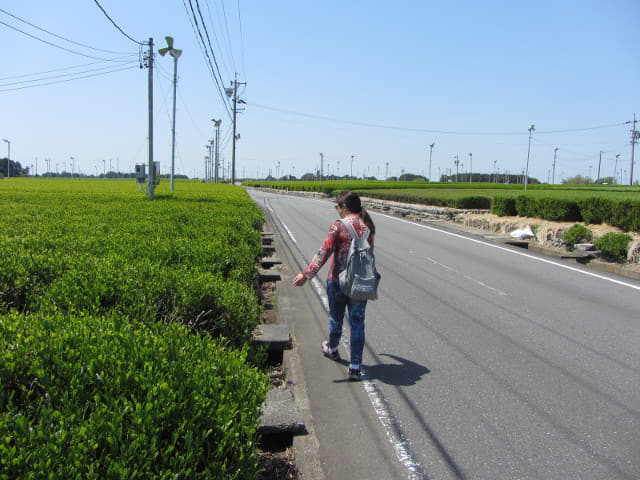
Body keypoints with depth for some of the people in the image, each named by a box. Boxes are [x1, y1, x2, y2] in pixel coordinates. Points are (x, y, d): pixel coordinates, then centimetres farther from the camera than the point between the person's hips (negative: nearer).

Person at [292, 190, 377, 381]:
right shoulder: (368, 227, 2)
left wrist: (307, 274, -24)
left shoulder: (338, 226, -14)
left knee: (336, 318, 19)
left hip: (338, 281, -3)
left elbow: (324, 252, -22)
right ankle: (355, 367, 5)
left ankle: (332, 349, 44)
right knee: (357, 323, 6)